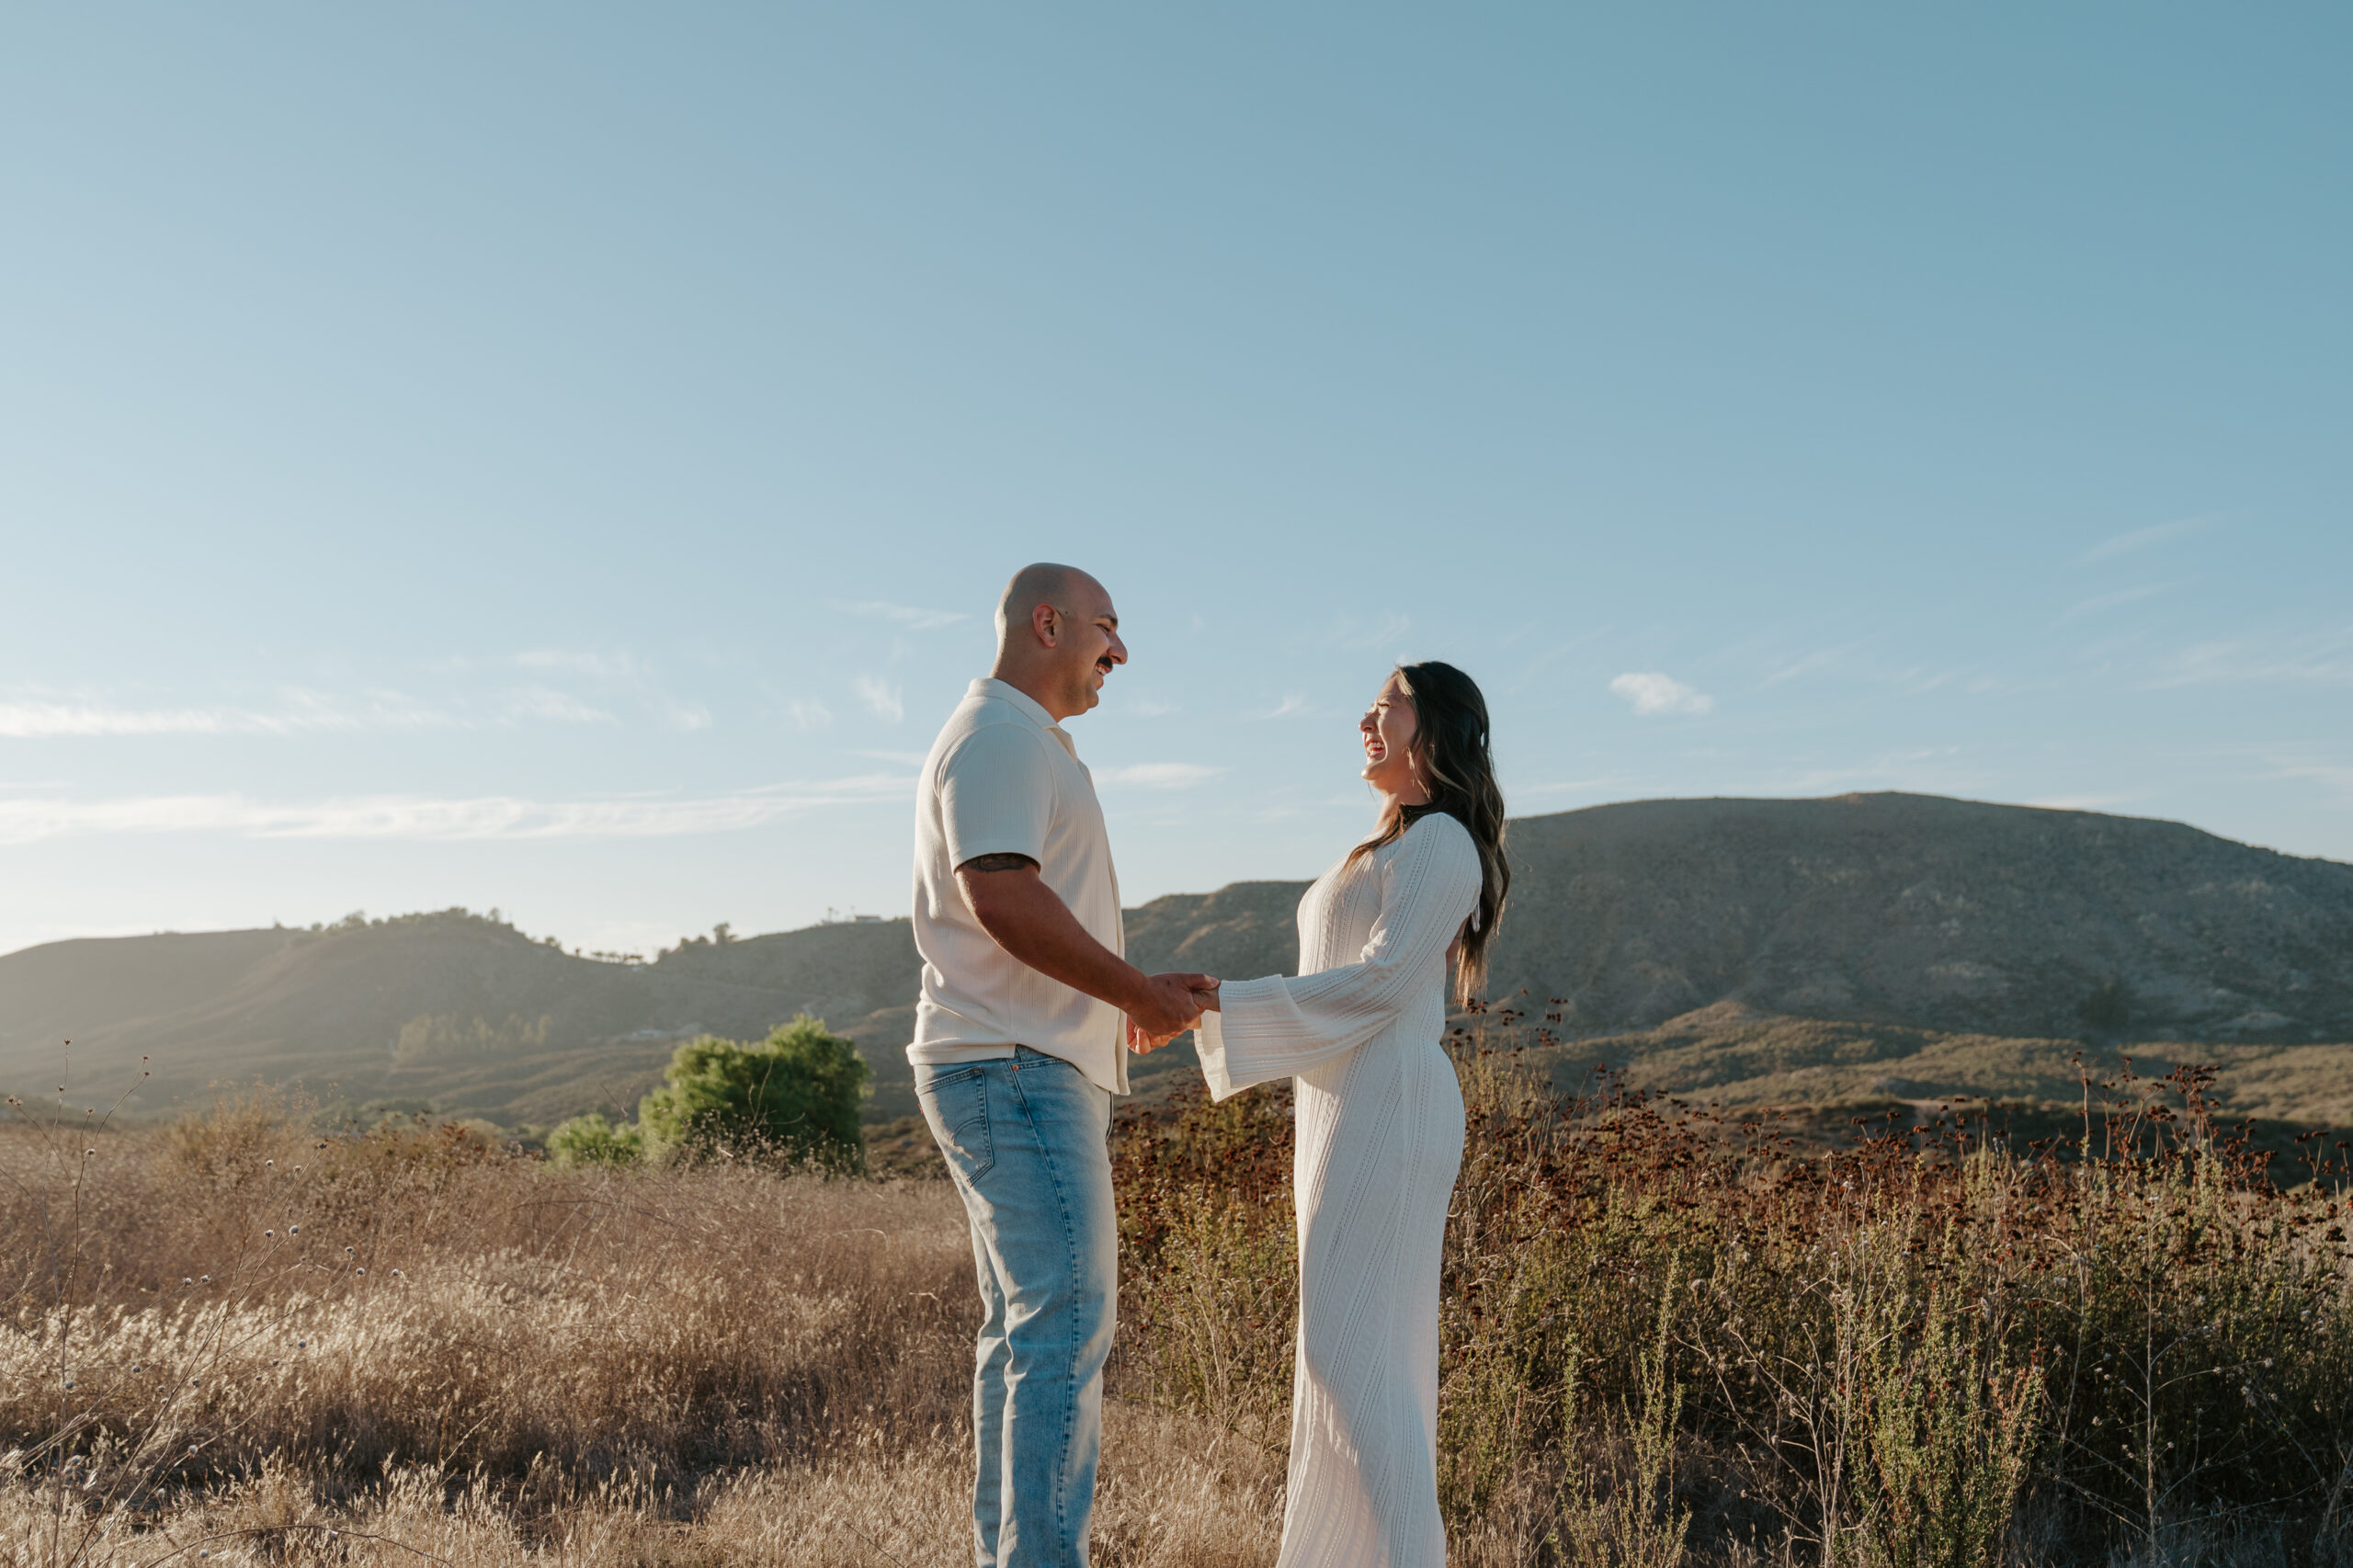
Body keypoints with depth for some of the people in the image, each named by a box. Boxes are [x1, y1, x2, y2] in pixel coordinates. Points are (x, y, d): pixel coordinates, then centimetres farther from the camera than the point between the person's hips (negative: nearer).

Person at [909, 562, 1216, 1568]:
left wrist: (1143, 995, 15)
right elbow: (1002, 895, -23)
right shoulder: (995, 737, -9)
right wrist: (1141, 994, -16)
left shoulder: (1029, 748, 25)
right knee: (1066, 1324, -13)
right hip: (1015, 1071, -11)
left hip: (1031, 1073, 11)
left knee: (1026, 1332, 11)